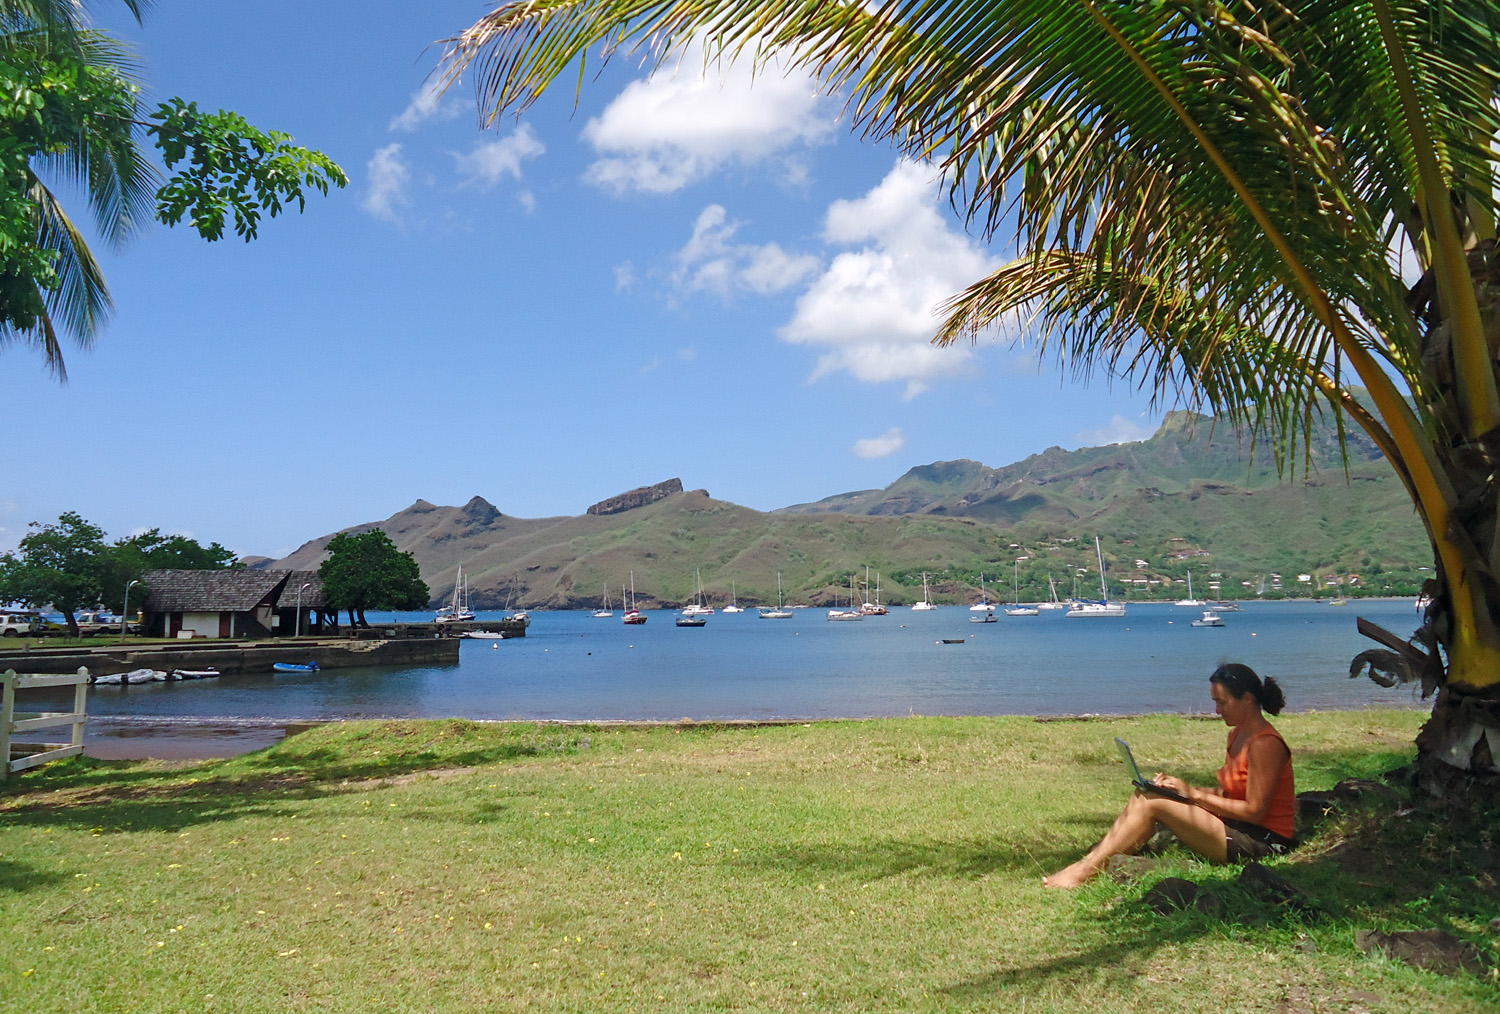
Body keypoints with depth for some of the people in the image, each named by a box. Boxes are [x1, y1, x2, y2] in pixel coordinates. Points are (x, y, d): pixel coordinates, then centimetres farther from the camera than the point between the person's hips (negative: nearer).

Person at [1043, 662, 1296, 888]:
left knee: (1152, 804, -20)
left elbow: (1254, 811, -18)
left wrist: (1194, 793, -16)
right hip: (1237, 831, 9)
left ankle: (1086, 871, -16)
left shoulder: (1265, 744, -16)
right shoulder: (1237, 735, 14)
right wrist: (1180, 788, 1)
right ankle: (1092, 863, -12)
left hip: (1262, 841, -9)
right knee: (1143, 796, -4)